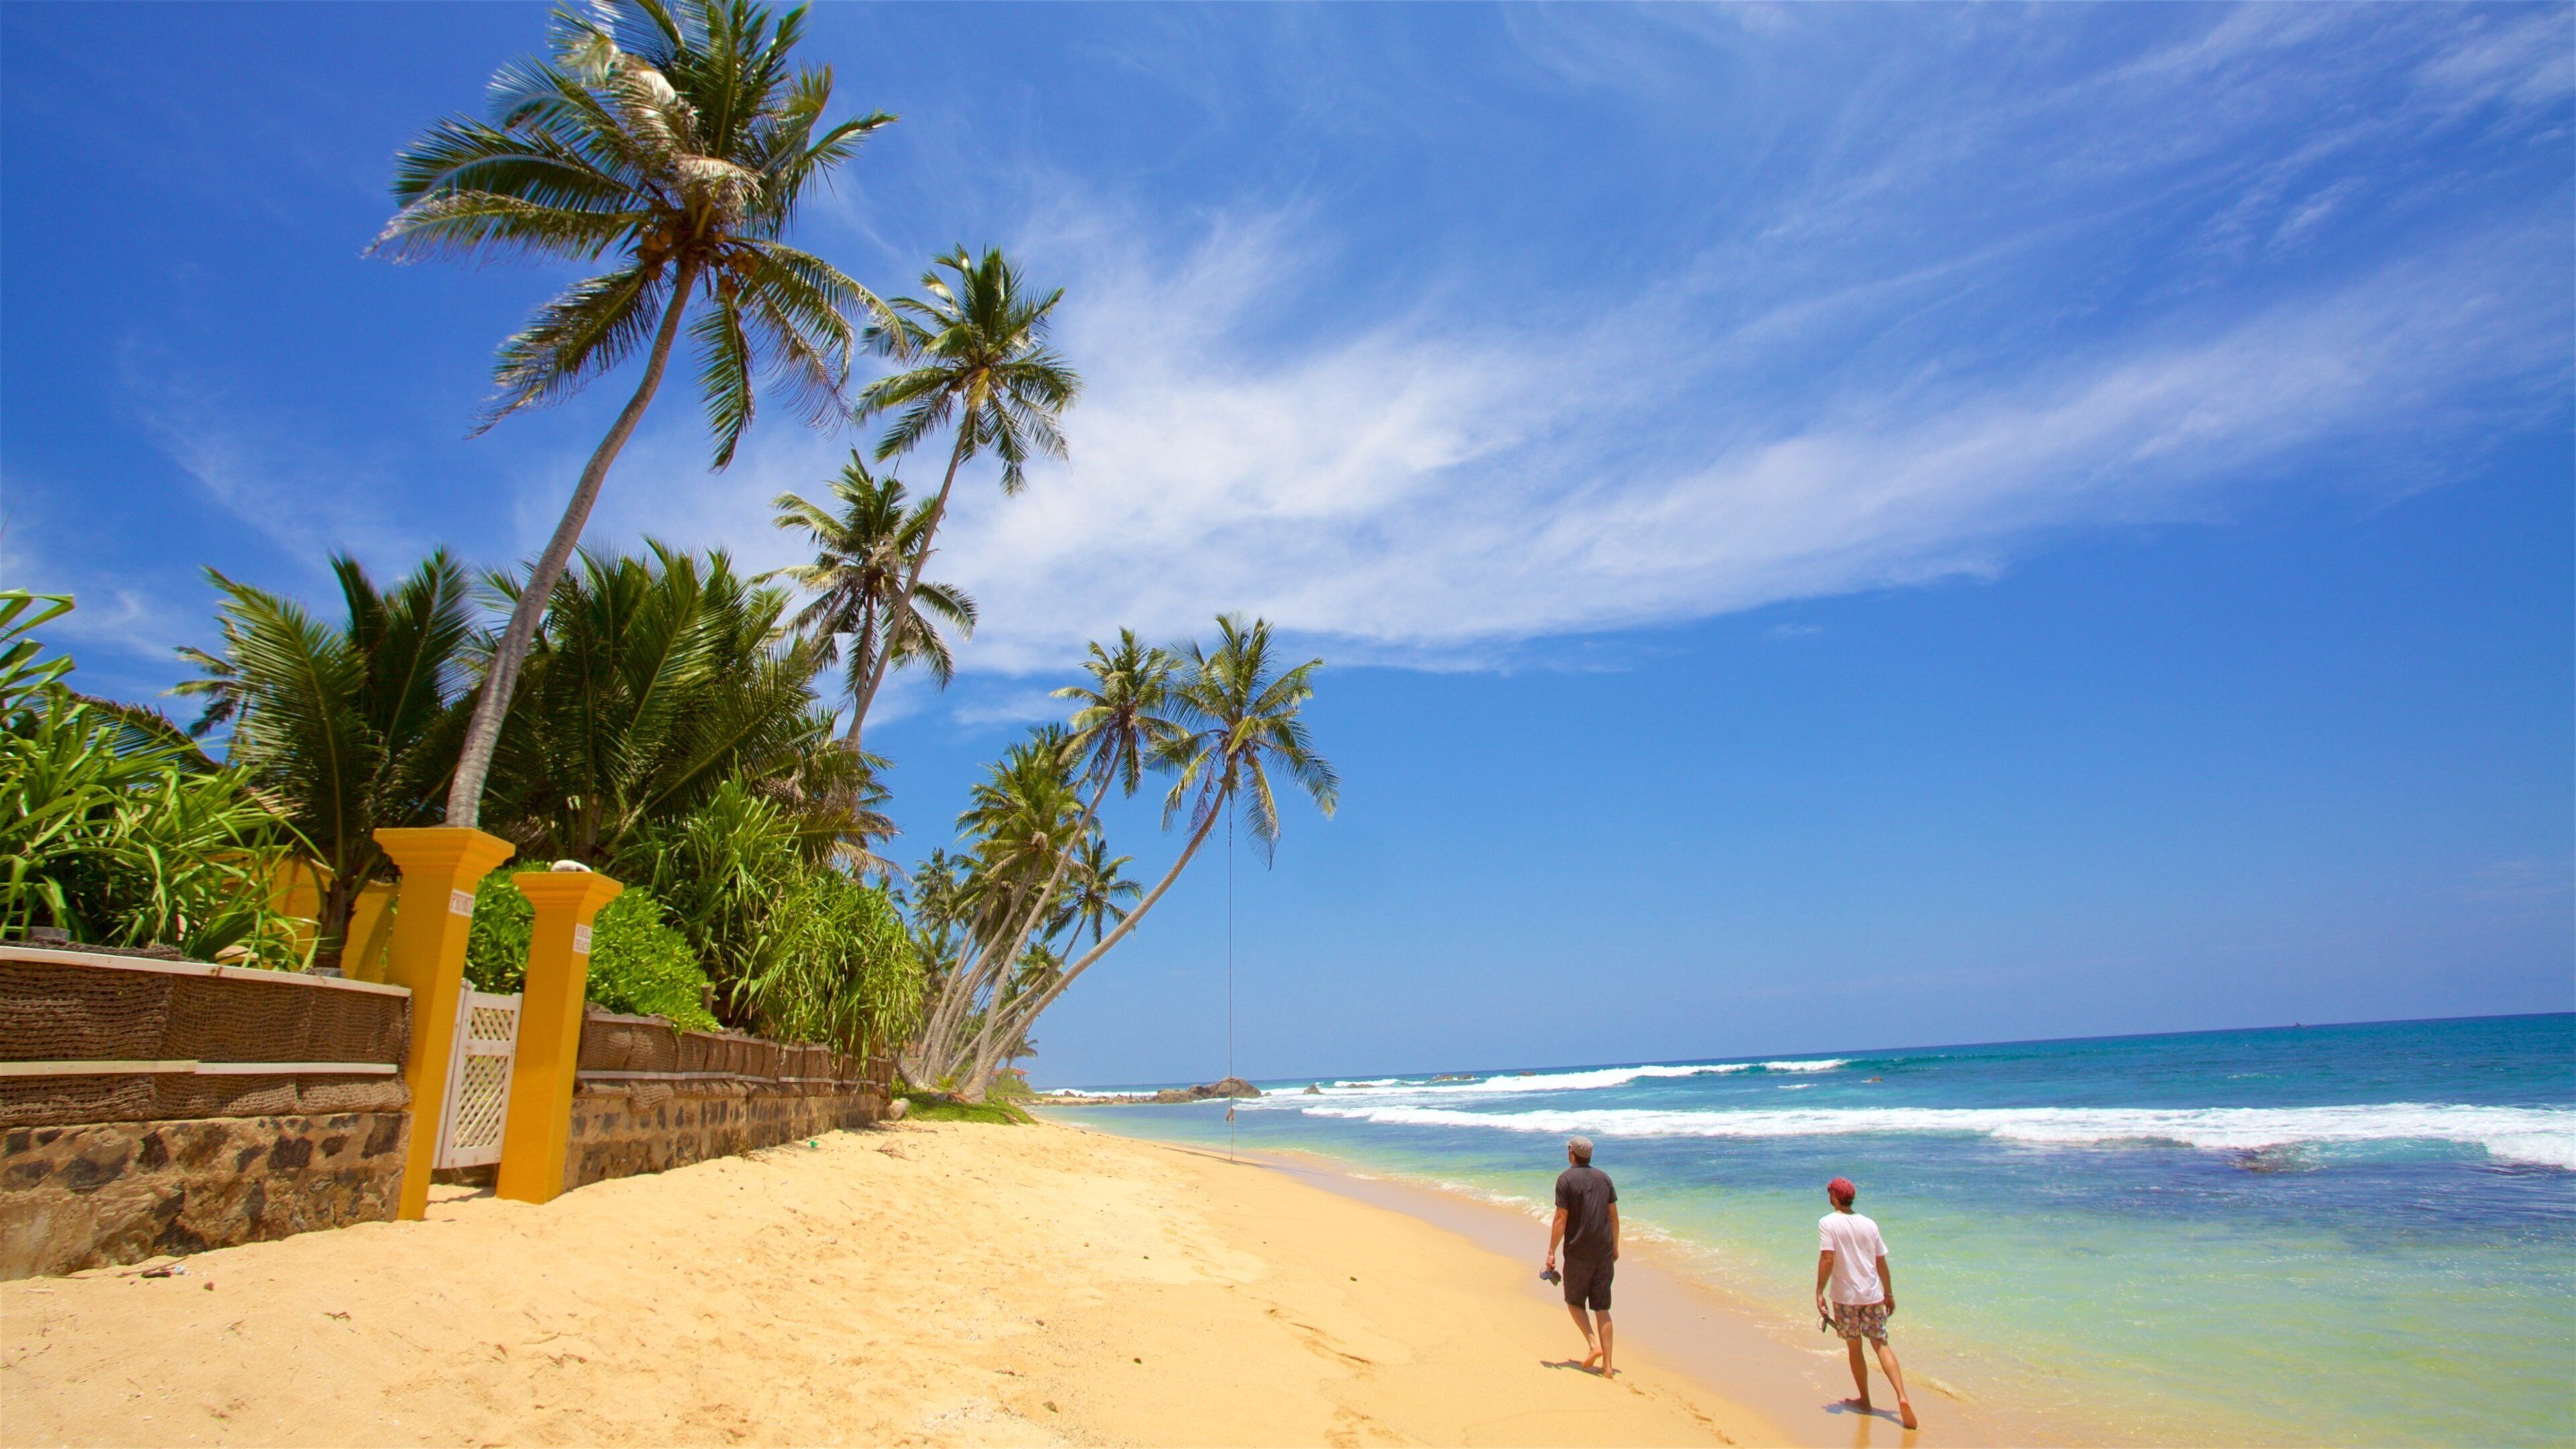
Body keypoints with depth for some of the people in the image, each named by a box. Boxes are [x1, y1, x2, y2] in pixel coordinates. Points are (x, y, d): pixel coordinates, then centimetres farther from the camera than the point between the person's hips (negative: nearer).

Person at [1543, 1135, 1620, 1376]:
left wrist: (1551, 1252, -8)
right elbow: (1614, 1215, 11)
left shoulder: (1566, 1179, -10)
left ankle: (1593, 1344, -6)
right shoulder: (1603, 1177, 7)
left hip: (1578, 1253, -5)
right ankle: (1607, 1364, 5)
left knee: (1574, 1302, 13)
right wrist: (1615, 1247, 22)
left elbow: (1561, 1219, -13)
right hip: (1604, 1253, 5)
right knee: (1602, 1308, 9)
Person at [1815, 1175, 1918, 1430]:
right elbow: (1881, 1263, 9)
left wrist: (1819, 1292, -13)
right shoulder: (1869, 1224, 4)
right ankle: (1903, 1397, -7)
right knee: (1881, 1344, 9)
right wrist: (1889, 1294, 20)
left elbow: (1827, 1259, -18)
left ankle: (1865, 1400, 21)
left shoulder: (1828, 1223, -10)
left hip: (1845, 1296, -3)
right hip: (1873, 1294, 3)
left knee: (1854, 1348, 11)